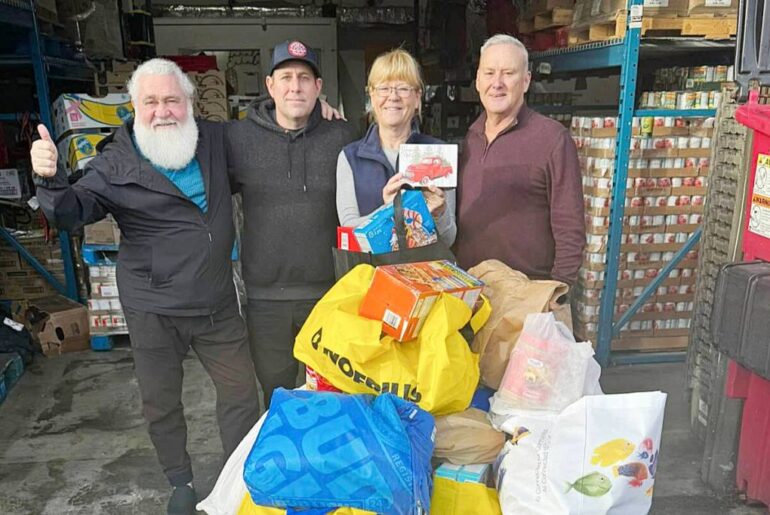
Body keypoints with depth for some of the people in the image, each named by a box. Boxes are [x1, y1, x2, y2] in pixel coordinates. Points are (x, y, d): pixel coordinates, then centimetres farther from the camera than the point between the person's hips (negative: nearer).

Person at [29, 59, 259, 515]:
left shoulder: (216, 140, 3)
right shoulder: (116, 164, -7)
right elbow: (73, 211, -13)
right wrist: (50, 179, -34)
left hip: (218, 304, 3)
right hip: (154, 310, -2)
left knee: (242, 391, 12)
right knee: (161, 402, 13)